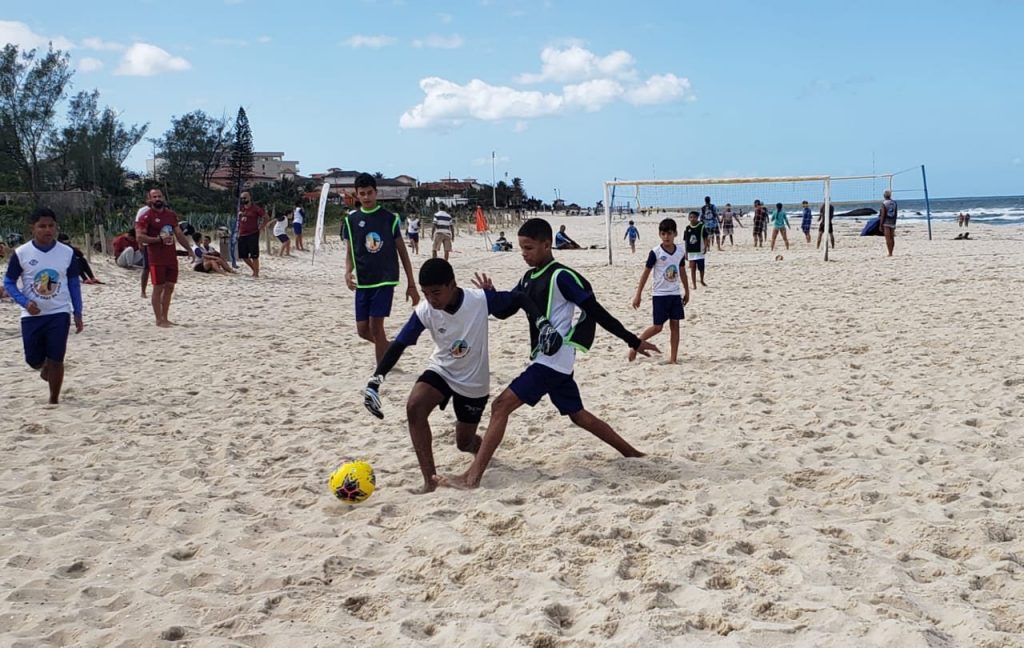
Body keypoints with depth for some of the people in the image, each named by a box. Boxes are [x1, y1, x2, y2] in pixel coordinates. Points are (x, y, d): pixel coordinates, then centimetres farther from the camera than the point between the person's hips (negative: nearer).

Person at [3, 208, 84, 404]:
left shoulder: (67, 253, -3)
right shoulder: (21, 253, -7)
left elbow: (74, 284, 5)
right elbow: (9, 282, 0)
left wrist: (78, 314, 3)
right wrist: (25, 302, -16)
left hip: (59, 314, 0)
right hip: (32, 315, 0)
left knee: (56, 360, -3)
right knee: (34, 360, 7)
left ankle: (54, 400, 13)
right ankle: (45, 366, 44)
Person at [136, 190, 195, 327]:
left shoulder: (171, 215, 12)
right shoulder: (147, 217, -7)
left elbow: (179, 234, 18)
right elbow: (139, 237, -15)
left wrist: (189, 249, 11)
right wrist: (159, 239, -22)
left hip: (171, 256, 6)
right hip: (157, 258, -6)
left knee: (170, 287, 10)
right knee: (158, 288, -2)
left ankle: (165, 318, 20)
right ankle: (159, 320, 5)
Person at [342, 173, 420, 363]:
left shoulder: (390, 218, -1)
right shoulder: (351, 219, 4)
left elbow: (402, 251, 3)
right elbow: (350, 252, 9)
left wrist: (411, 284, 1)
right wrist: (348, 272, -13)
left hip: (385, 280, -3)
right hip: (363, 282, 3)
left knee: (375, 326, -11)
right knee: (363, 330, 5)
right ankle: (389, 350, 33)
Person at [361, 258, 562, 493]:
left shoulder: (480, 300, -26)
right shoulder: (424, 311, -21)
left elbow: (519, 298, -12)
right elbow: (398, 344, -17)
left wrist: (543, 323, -25)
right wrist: (374, 381, -26)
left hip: (474, 382, -1)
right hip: (441, 371, 1)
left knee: (464, 442, 9)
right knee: (414, 407, -29)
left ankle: (482, 448, 50)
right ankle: (430, 479, -22)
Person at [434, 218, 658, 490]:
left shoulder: (562, 276, -13)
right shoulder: (528, 279, 12)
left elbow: (597, 313, -11)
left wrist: (633, 341, -7)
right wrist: (489, 294, -5)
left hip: (554, 360, -10)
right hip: (551, 361, 10)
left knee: (501, 405, -15)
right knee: (578, 415, 19)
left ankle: (471, 477, -18)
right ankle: (632, 454, 30)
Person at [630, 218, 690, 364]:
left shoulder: (681, 252, 1)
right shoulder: (655, 252, -11)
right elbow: (646, 273, -8)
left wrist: (687, 291, 17)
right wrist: (638, 295, -9)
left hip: (675, 294, 4)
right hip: (659, 294, -4)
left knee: (675, 324, 3)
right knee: (657, 327, -3)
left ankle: (673, 358, 7)